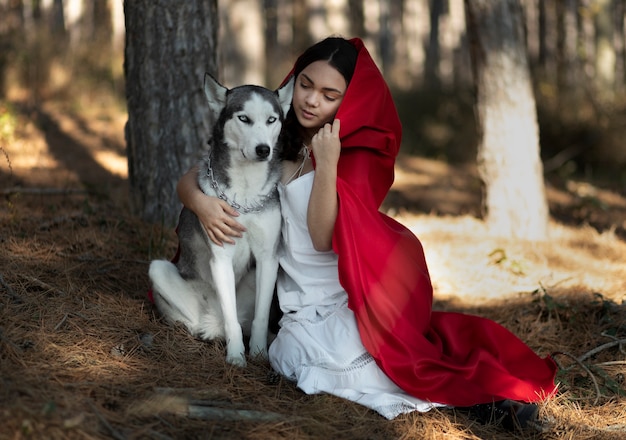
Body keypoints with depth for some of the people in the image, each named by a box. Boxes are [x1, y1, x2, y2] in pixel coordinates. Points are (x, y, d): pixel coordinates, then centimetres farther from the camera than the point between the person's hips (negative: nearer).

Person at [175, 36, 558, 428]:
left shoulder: (359, 155, -5)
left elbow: (324, 238, -15)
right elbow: (190, 179, 5)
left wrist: (327, 163, -25)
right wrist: (201, 201, -18)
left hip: (350, 298, -4)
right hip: (300, 303, 4)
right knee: (292, 353, -29)